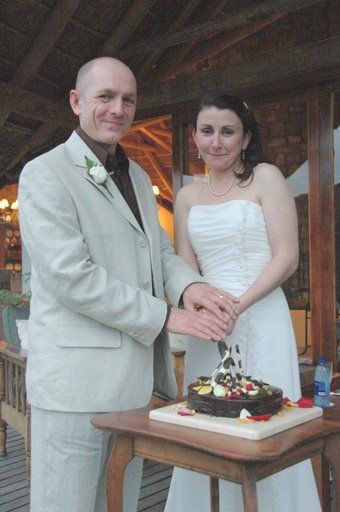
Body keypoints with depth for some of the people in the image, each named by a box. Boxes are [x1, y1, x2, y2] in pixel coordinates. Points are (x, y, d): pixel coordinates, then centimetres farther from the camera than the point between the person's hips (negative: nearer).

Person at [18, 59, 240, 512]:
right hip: (76, 378, -7)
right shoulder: (45, 175, -8)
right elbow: (70, 276, -18)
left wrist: (189, 287, -8)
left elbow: (161, 252, 17)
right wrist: (167, 316, -16)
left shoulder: (138, 178, 17)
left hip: (135, 377, 7)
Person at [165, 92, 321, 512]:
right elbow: (185, 266, 11)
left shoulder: (265, 177, -1)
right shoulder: (187, 197, 13)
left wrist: (238, 305, -18)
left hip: (260, 318, -4)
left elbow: (287, 257, -7)